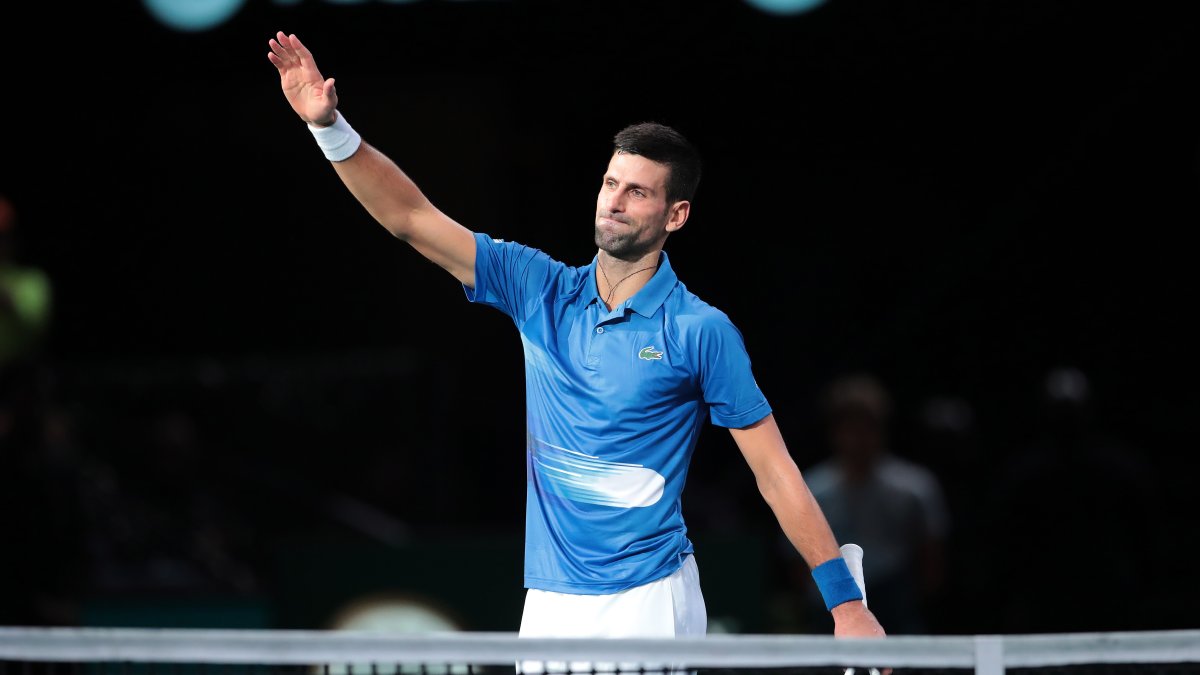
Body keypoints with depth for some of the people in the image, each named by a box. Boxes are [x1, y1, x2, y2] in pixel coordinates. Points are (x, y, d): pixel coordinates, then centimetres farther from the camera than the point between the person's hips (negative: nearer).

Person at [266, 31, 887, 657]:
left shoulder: (702, 332, -5)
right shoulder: (540, 290, 7)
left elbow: (776, 472, -4)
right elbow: (412, 218, 4)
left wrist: (846, 603, -7)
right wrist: (329, 124, -8)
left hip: (647, 604, -4)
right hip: (549, 603, 4)